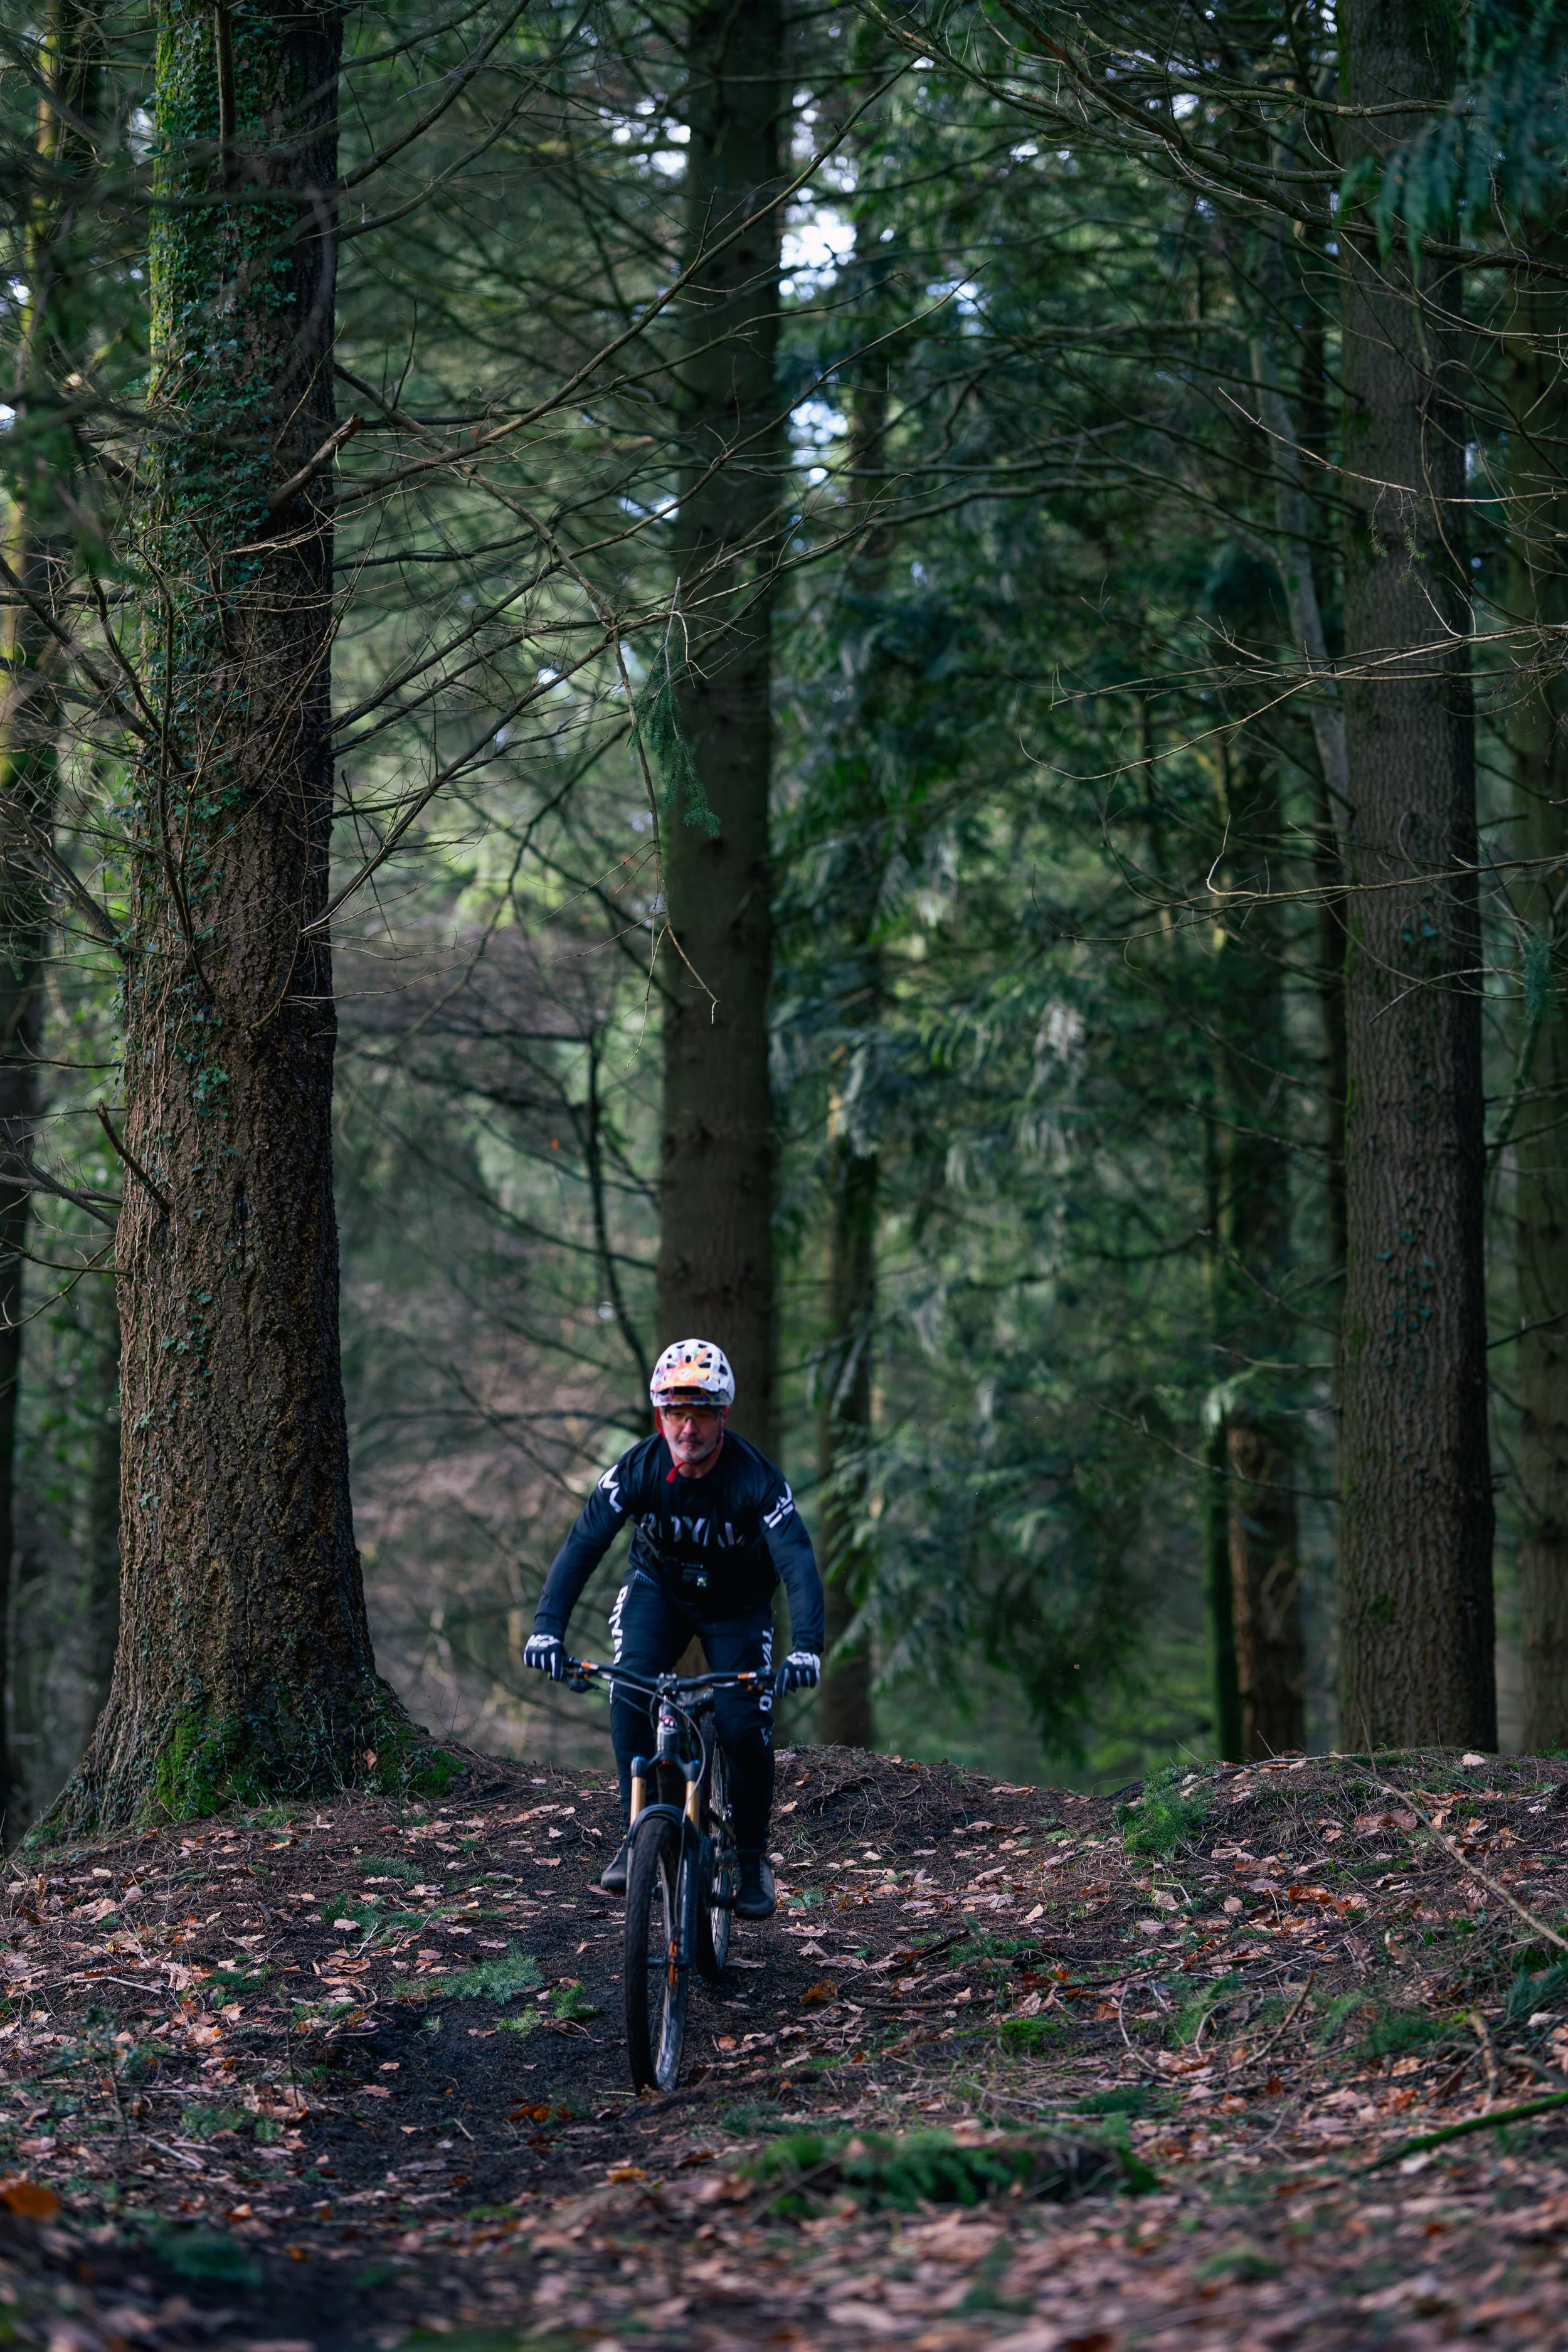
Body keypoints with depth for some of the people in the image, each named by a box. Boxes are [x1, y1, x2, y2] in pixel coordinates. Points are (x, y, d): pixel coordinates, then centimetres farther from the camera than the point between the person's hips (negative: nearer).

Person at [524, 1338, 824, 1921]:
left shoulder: (757, 1478, -29)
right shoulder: (637, 1470, -25)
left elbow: (798, 1562, -37)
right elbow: (582, 1544, -30)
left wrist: (806, 1647, -53)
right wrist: (548, 1626, -44)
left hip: (737, 1605, -1)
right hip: (657, 1589, 1)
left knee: (746, 1730, -13)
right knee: (628, 1695, -25)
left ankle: (752, 1860, 9)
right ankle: (637, 1834, -13)